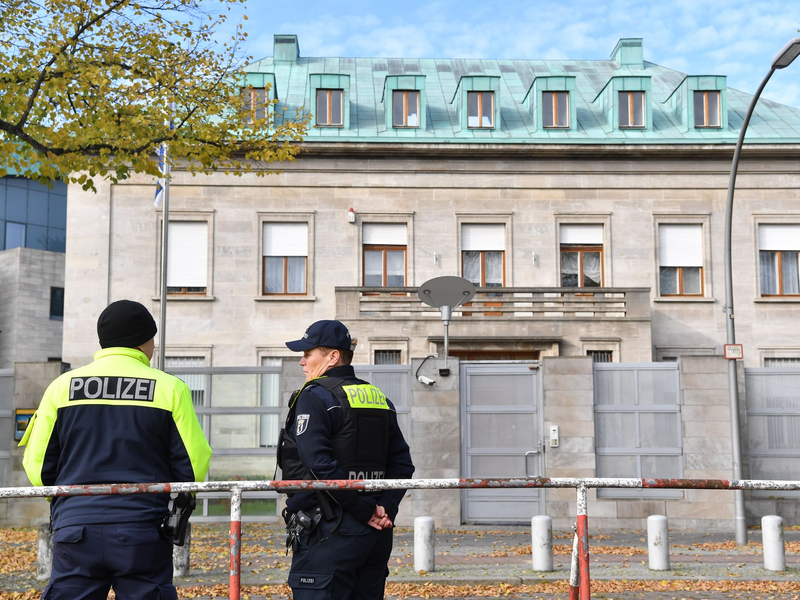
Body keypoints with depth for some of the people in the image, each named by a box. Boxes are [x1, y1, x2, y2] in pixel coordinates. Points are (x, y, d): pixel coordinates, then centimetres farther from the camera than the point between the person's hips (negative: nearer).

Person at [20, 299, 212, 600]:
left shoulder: (62, 386, 3)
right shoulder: (170, 388, -2)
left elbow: (38, 465, 5)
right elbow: (194, 464, -3)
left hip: (75, 531, 2)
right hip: (143, 534, -1)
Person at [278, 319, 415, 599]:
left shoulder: (314, 397, -8)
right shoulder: (380, 399, 14)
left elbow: (321, 465, -19)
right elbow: (402, 464, 10)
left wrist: (366, 511, -14)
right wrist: (385, 508, 0)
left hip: (329, 533, -8)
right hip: (376, 535, 8)